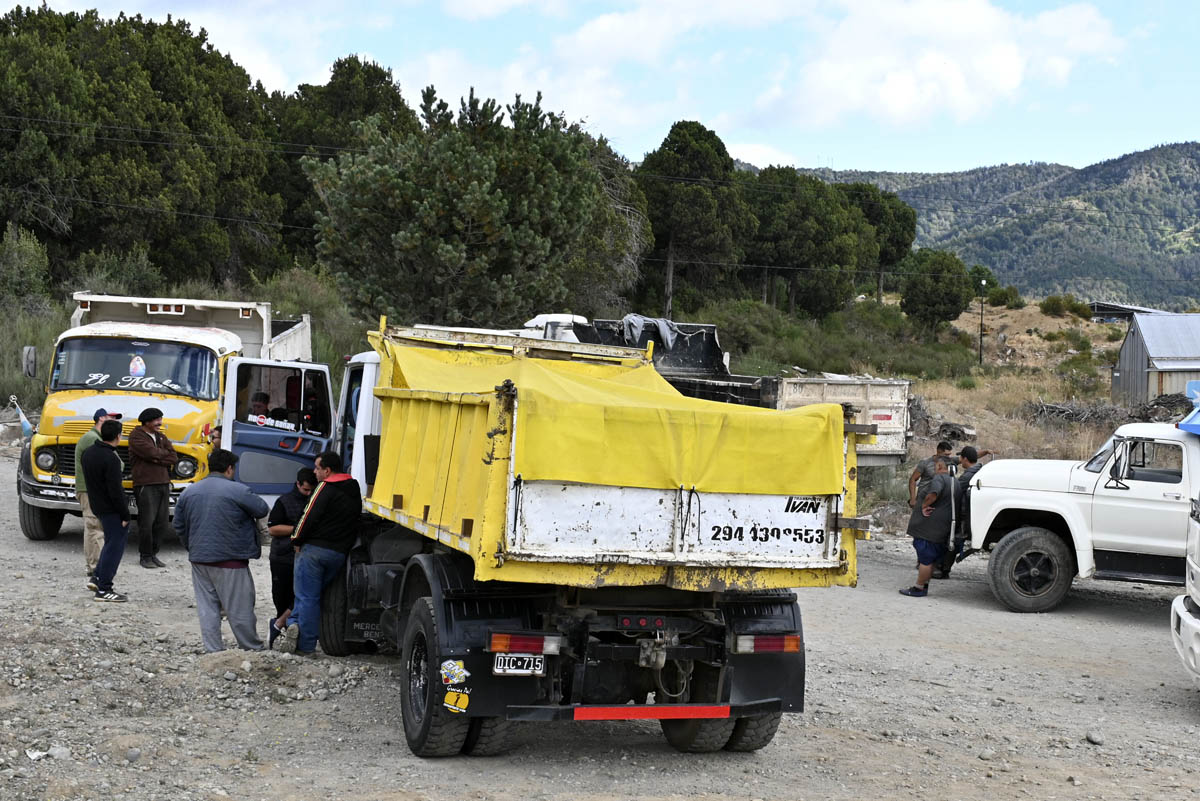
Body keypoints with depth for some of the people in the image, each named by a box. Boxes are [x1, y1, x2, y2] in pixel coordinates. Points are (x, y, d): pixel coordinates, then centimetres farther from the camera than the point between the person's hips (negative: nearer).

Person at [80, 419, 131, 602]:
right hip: (111, 509, -9)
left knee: (112, 542, 22)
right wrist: (125, 514, -15)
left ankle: (97, 578, 21)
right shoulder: (111, 459, -22)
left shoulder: (88, 453, 7)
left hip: (96, 505, 9)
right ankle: (103, 590, -2)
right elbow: (115, 490, -23)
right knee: (114, 547, -3)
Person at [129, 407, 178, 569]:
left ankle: (153, 554, 16)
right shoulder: (136, 436, -3)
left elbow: (174, 458, 7)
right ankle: (145, 556, 4)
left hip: (163, 483, 7)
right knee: (146, 522, -6)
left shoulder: (161, 437, 18)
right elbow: (152, 452, -17)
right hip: (146, 485, -7)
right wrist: (166, 453, 1)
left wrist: (158, 459, -8)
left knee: (162, 522, 6)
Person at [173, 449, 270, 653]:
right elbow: (263, 510, -3)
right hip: (230, 559, -5)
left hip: (199, 559, 5)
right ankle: (253, 649, 13)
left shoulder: (189, 492, 8)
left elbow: (179, 525, 14)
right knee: (240, 608, 4)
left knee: (207, 607, 10)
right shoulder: (237, 490, -12)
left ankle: (213, 649, 10)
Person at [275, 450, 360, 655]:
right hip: (340, 554, 6)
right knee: (312, 595, 12)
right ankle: (305, 643, 3)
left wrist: (297, 540, 1)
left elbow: (309, 516, -11)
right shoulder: (354, 492, 15)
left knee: (307, 596, -1)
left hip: (315, 548, -6)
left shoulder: (325, 488, -9)